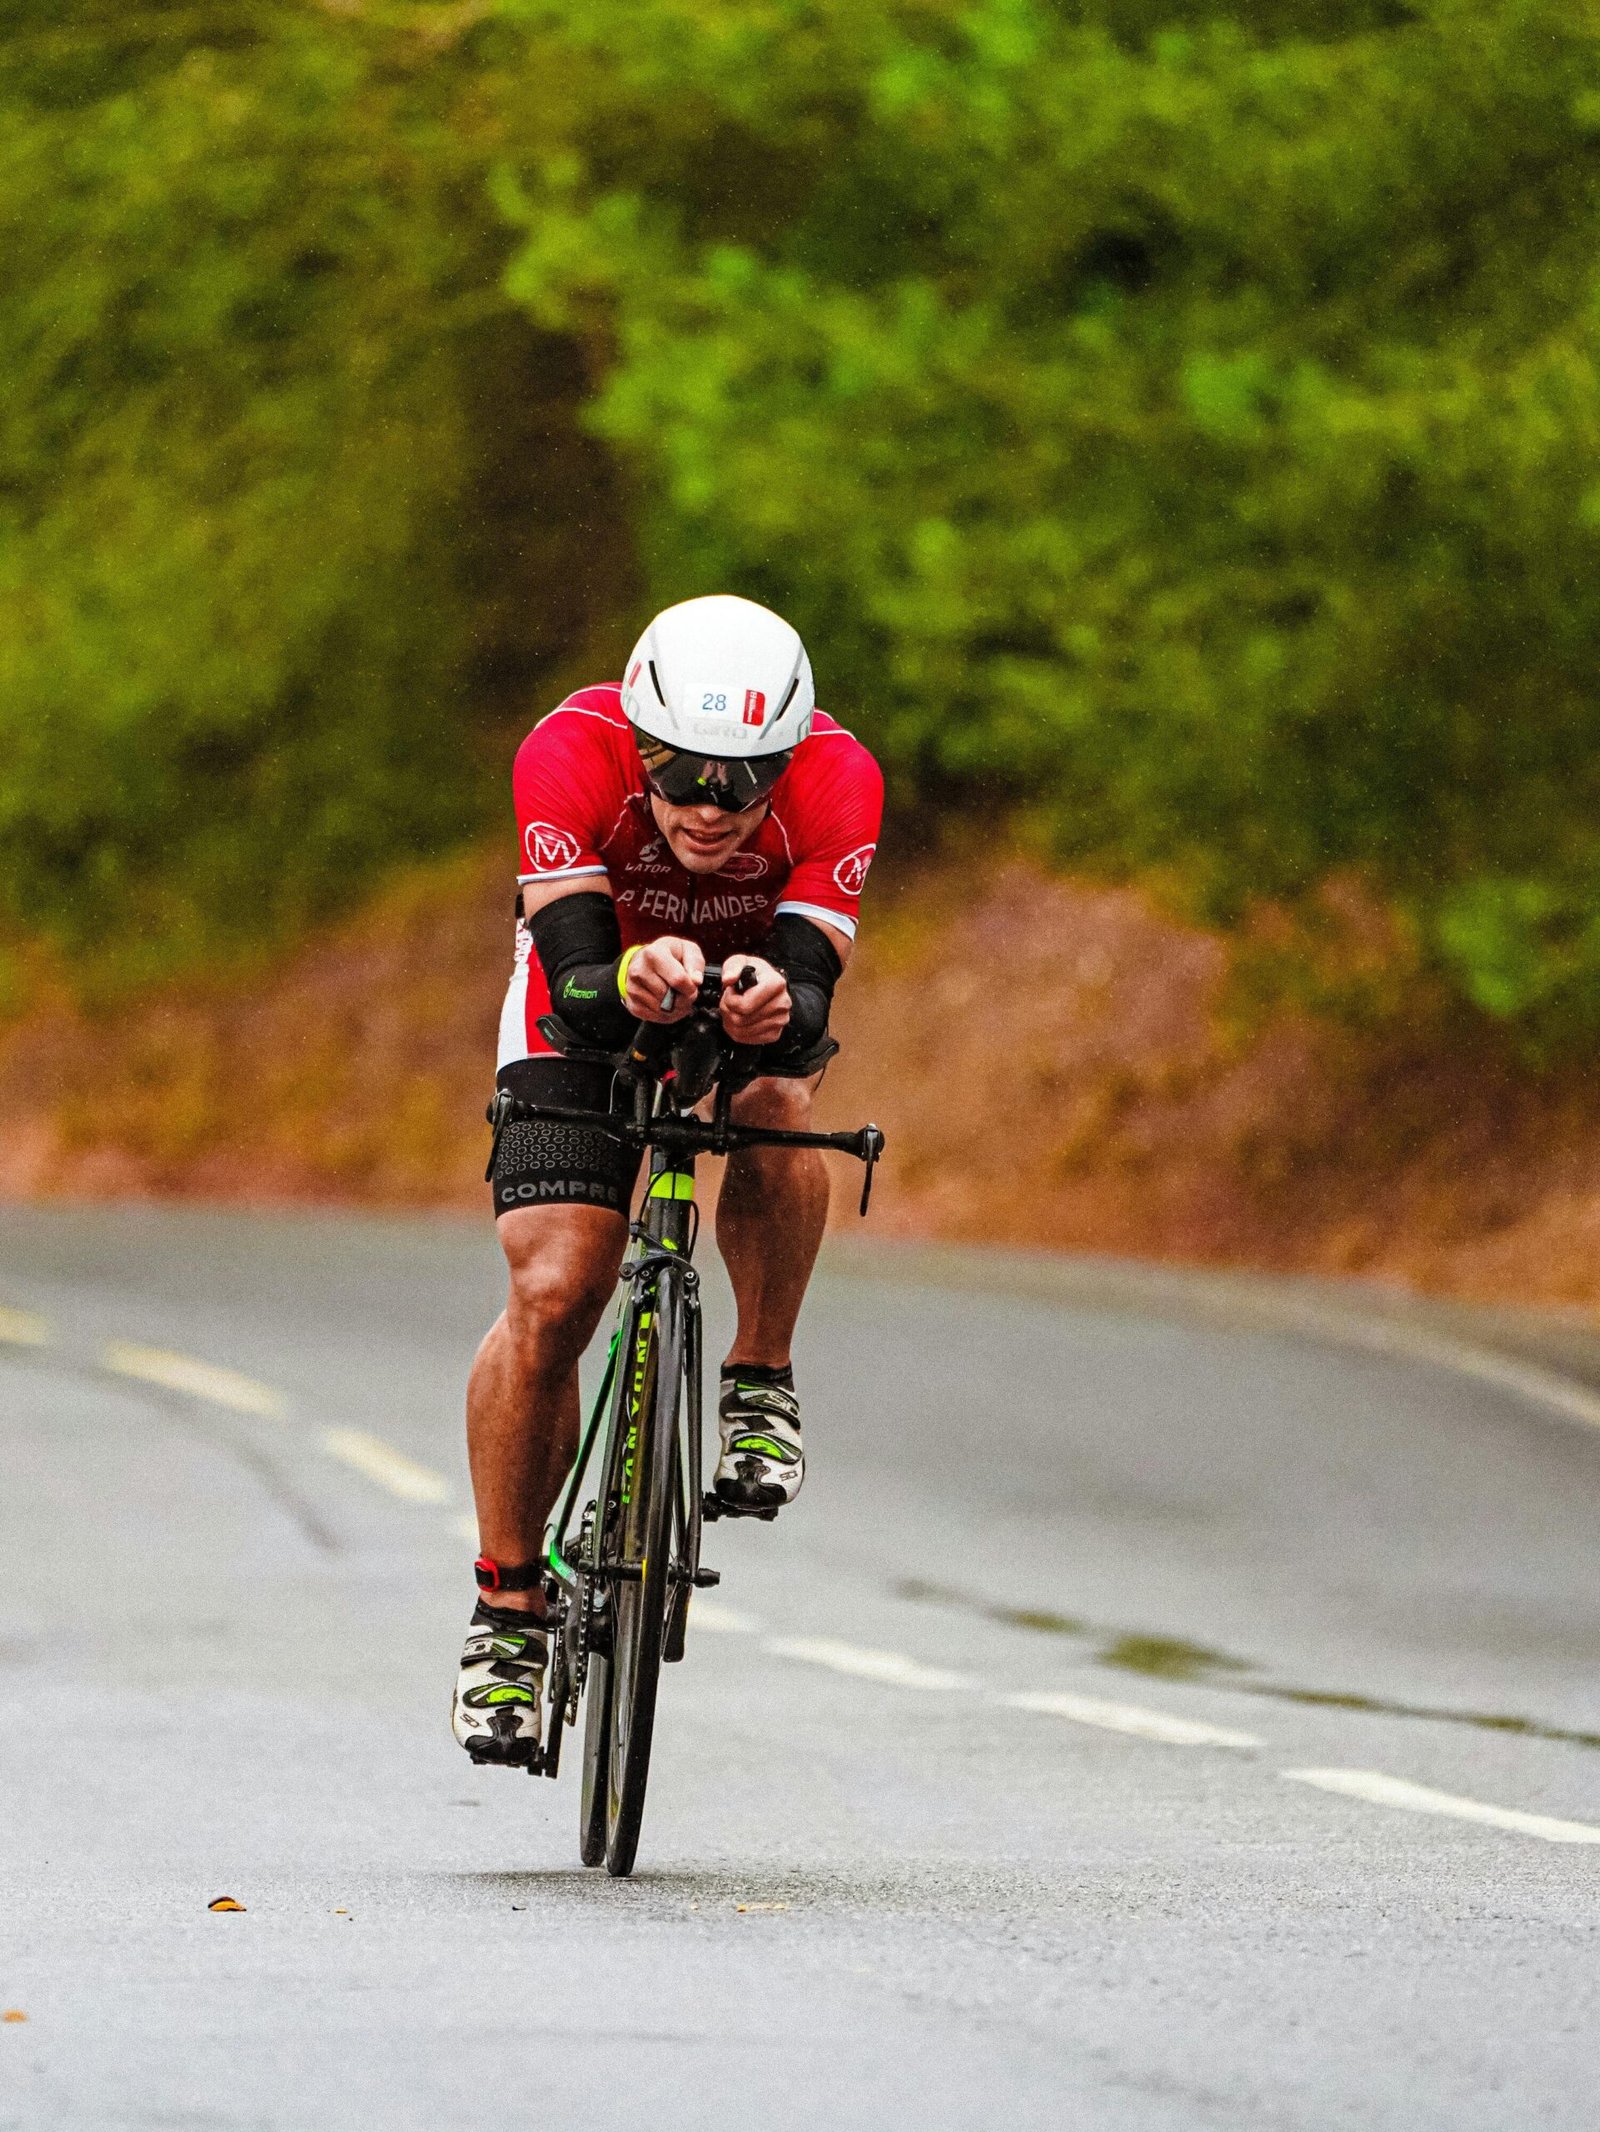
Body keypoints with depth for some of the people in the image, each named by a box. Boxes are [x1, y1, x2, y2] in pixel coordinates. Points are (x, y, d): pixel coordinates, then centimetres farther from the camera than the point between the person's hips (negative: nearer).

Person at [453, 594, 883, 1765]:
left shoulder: (837, 780, -33)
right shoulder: (571, 756, -35)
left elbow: (813, 995, -38)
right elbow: (575, 978, -40)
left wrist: (780, 1010, -61)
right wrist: (631, 986, -63)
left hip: (758, 982, 1)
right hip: (593, 999, -1)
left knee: (780, 1104, -35)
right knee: (552, 1294, -16)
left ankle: (761, 1384, -12)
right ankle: (509, 1609, -2)